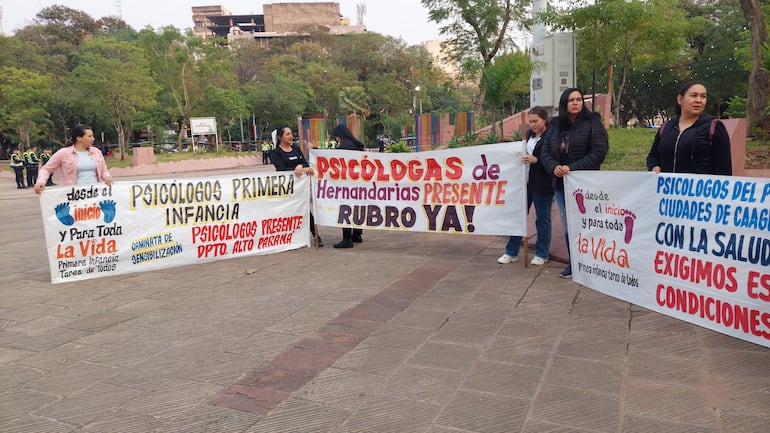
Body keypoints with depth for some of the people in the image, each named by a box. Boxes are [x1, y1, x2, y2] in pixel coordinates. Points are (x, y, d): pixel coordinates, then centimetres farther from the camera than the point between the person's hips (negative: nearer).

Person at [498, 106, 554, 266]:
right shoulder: (529, 134, 9)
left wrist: (535, 160, -27)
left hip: (542, 185, -6)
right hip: (525, 182, 7)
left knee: (542, 218, 7)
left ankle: (542, 253, 21)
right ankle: (511, 252, 19)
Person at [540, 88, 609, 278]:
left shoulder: (592, 123, -4)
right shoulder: (556, 126, 11)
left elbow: (599, 152, -12)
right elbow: (546, 152, 9)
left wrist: (572, 167, -18)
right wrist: (554, 167, -13)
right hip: (561, 184, 5)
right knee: (568, 226, 12)